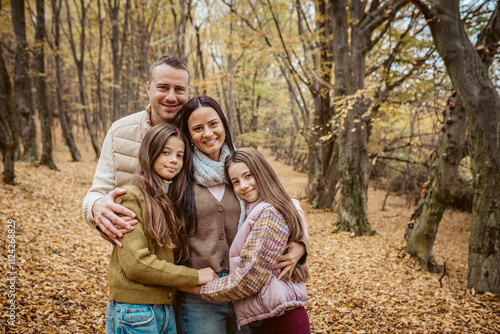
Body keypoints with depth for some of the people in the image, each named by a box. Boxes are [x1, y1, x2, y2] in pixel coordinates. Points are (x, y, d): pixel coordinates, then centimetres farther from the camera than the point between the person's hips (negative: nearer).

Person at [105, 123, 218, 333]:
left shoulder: (171, 202, 13)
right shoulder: (130, 196, -10)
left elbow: (175, 258, 12)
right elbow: (136, 264, -17)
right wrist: (194, 276, -11)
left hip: (166, 310, 7)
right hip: (135, 313, -6)